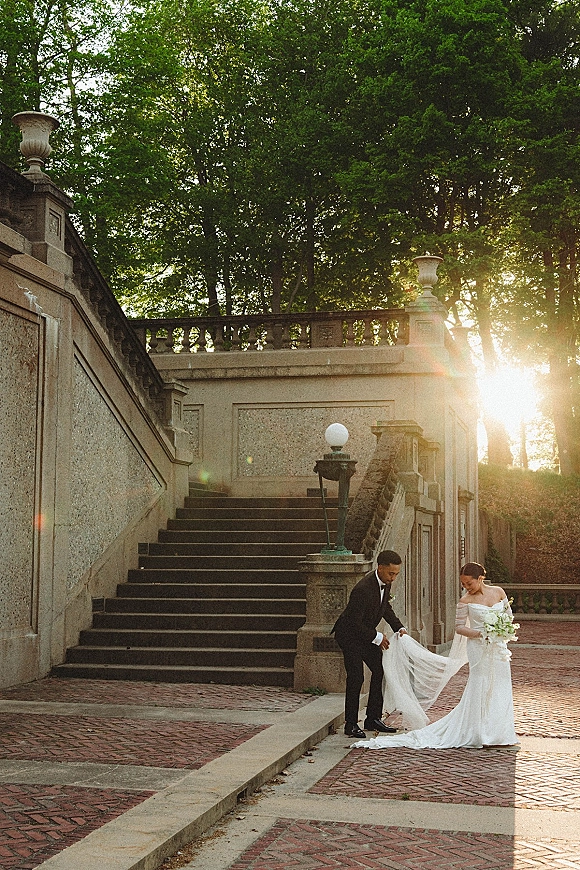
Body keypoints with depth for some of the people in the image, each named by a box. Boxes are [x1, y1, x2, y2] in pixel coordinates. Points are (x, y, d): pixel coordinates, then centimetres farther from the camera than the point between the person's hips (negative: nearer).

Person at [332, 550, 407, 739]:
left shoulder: (385, 583, -6)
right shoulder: (363, 589, -33)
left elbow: (385, 607, 13)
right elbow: (355, 622, -28)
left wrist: (399, 628, 1)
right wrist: (377, 637, -19)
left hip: (367, 632, 9)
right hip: (350, 635, -9)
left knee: (379, 670, 8)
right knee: (356, 678, -12)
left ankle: (373, 718, 17)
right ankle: (351, 724, -2)